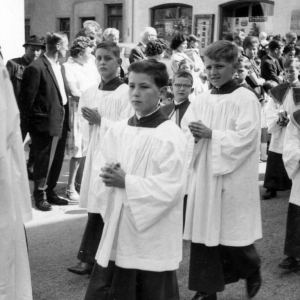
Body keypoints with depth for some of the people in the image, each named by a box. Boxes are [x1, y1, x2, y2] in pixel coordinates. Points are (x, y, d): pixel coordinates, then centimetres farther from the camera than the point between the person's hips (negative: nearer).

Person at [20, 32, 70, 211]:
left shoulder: (60, 67, 13)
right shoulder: (36, 68, -14)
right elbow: (27, 98, -13)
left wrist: (66, 117, 8)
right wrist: (35, 119, -9)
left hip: (61, 121, 8)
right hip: (45, 123, -8)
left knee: (57, 160, 16)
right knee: (43, 161, 4)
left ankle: (50, 191, 30)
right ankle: (40, 195, 18)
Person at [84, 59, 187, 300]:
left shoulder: (171, 135, -12)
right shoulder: (118, 131, 7)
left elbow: (170, 187, -19)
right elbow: (100, 175, 9)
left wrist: (126, 182, -20)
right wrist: (109, 177, -14)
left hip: (153, 237, -6)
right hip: (117, 232, 6)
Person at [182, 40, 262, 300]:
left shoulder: (246, 99, -8)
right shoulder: (202, 100, 9)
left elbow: (245, 137, -16)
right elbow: (185, 130, 8)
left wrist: (211, 134, -20)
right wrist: (194, 135, -14)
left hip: (234, 181, -5)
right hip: (204, 177, 5)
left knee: (233, 240, 4)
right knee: (204, 235, 6)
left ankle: (252, 269, 35)